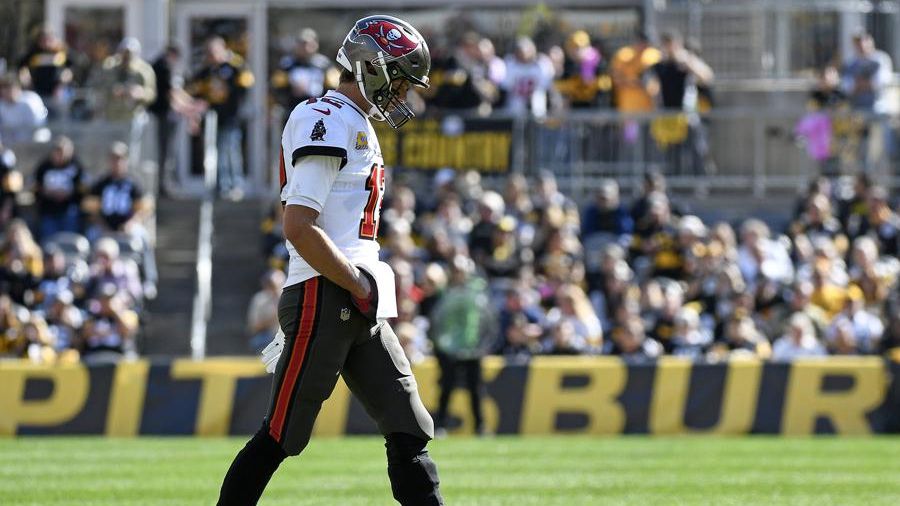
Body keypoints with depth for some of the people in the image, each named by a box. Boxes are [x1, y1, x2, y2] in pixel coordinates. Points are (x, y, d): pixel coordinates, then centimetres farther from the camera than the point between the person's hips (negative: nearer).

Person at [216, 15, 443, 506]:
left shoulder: (358, 128, 19)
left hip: (357, 305, 10)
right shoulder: (326, 124, -12)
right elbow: (299, 229, -20)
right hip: (323, 299, -10)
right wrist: (360, 286, -16)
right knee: (280, 436, -5)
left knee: (410, 431, 5)